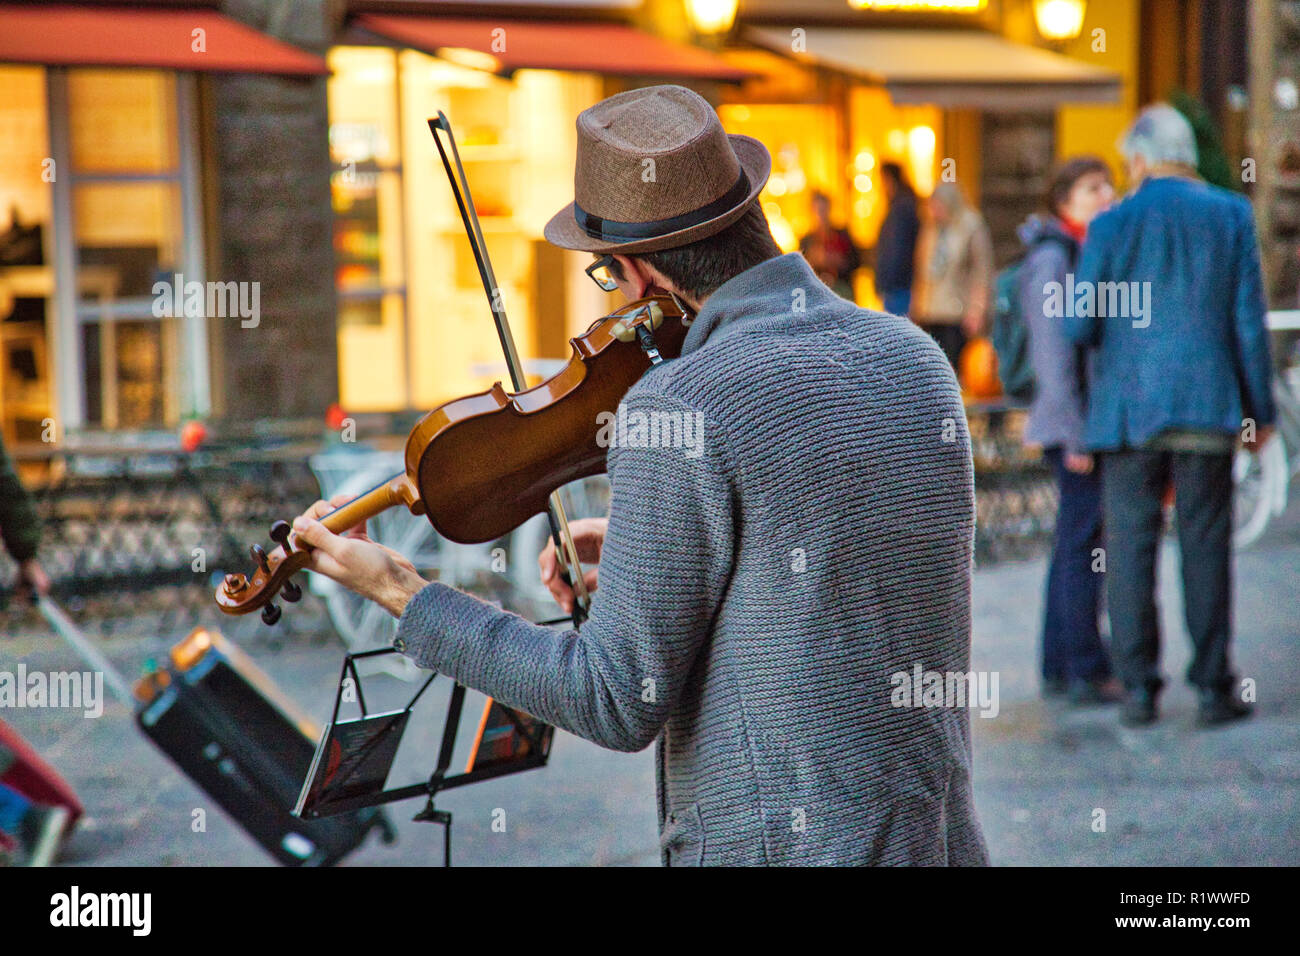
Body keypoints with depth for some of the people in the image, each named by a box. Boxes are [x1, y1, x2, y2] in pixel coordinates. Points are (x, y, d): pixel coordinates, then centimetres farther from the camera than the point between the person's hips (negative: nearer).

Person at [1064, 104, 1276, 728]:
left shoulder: (1112, 226, -1)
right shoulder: (1230, 215, 2)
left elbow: (1080, 327, -2)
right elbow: (1249, 320, 1)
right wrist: (1260, 409, 6)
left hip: (1128, 409, -1)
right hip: (1206, 408, 1)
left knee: (1129, 548, 4)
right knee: (1205, 547, 5)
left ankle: (1138, 688, 4)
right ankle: (1212, 687, 5)